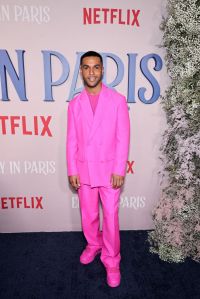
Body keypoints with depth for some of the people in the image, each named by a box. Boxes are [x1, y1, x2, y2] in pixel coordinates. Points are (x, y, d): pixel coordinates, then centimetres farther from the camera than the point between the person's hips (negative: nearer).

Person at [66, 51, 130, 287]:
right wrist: (72, 170, -1)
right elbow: (72, 140, 2)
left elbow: (123, 138, -7)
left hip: (109, 169, -2)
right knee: (88, 214, 18)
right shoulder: (75, 104, 3)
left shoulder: (117, 100, -4)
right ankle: (93, 245, 44)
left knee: (110, 216, 5)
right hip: (84, 169, 3)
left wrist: (119, 170, -11)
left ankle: (111, 260, 26)